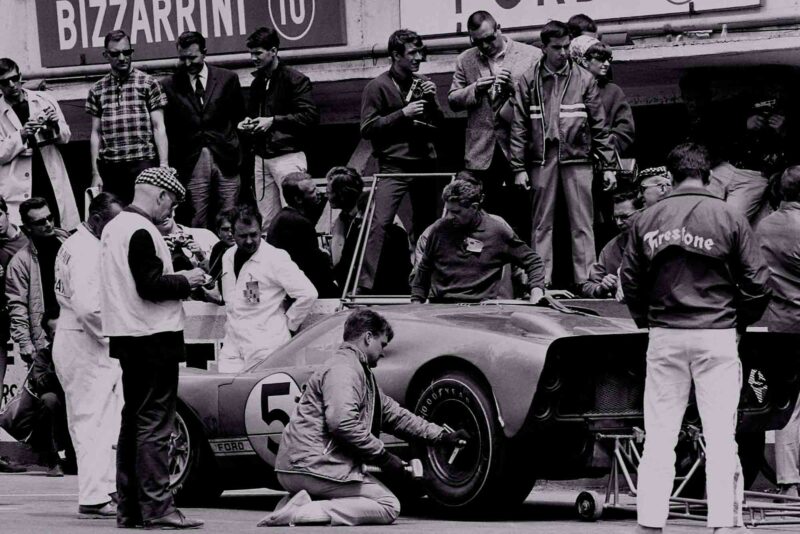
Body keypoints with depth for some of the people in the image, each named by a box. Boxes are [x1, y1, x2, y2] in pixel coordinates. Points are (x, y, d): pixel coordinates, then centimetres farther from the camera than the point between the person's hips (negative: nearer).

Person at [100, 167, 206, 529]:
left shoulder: (114, 228, 15)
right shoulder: (141, 232, -15)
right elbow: (151, 286, -22)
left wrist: (177, 282, 13)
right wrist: (185, 281, -7)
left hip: (126, 337, 10)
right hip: (153, 339, -10)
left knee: (132, 422, 13)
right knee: (154, 425, -9)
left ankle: (128, 509, 16)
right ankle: (156, 509, -10)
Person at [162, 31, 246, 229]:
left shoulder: (228, 79, 7)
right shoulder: (170, 86, 5)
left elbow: (239, 117, 13)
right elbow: (167, 129, 7)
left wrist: (236, 151, 5)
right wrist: (172, 166, 2)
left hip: (225, 160, 0)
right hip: (192, 164, 0)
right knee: (198, 224, -3)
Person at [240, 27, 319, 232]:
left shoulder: (295, 79, -4)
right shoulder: (257, 82, 18)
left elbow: (311, 116, -13)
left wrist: (274, 121, -16)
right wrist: (247, 123, 9)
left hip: (287, 156, -7)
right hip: (262, 159, 7)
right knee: (266, 222, 3)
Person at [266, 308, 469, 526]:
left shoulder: (361, 373, 24)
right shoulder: (343, 369, -10)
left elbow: (393, 414, 28)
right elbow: (342, 423, -24)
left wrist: (441, 437, 23)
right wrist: (383, 457, -16)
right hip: (314, 465, -11)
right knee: (388, 507, -7)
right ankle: (303, 513, -21)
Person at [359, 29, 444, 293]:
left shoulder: (423, 83, 15)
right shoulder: (378, 87, -2)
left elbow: (439, 125, 18)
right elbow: (367, 129, -8)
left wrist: (432, 101, -1)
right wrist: (402, 114, -15)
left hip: (425, 164, 6)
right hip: (393, 167, -5)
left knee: (425, 226, 9)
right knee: (379, 223, -17)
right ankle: (365, 284, -22)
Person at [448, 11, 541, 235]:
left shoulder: (531, 55, 1)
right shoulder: (466, 60, 11)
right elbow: (453, 101, 11)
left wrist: (514, 87, -16)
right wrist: (475, 89, -9)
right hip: (482, 152, 3)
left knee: (522, 215, -2)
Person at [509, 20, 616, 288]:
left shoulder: (584, 79, 5)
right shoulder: (529, 81, 5)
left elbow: (599, 125, 6)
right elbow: (519, 126, 5)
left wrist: (608, 165, 3)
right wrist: (519, 167, -1)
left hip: (577, 157, 0)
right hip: (542, 159, 0)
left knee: (582, 225, -1)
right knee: (542, 225, 3)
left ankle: (585, 280, 0)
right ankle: (541, 282, 5)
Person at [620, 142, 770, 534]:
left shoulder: (647, 220, 2)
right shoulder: (729, 219, -4)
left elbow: (630, 279, 7)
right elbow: (757, 283, -3)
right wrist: (740, 322, 12)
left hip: (664, 336, 2)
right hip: (716, 336, -2)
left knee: (659, 437, 6)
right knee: (720, 436, 1)